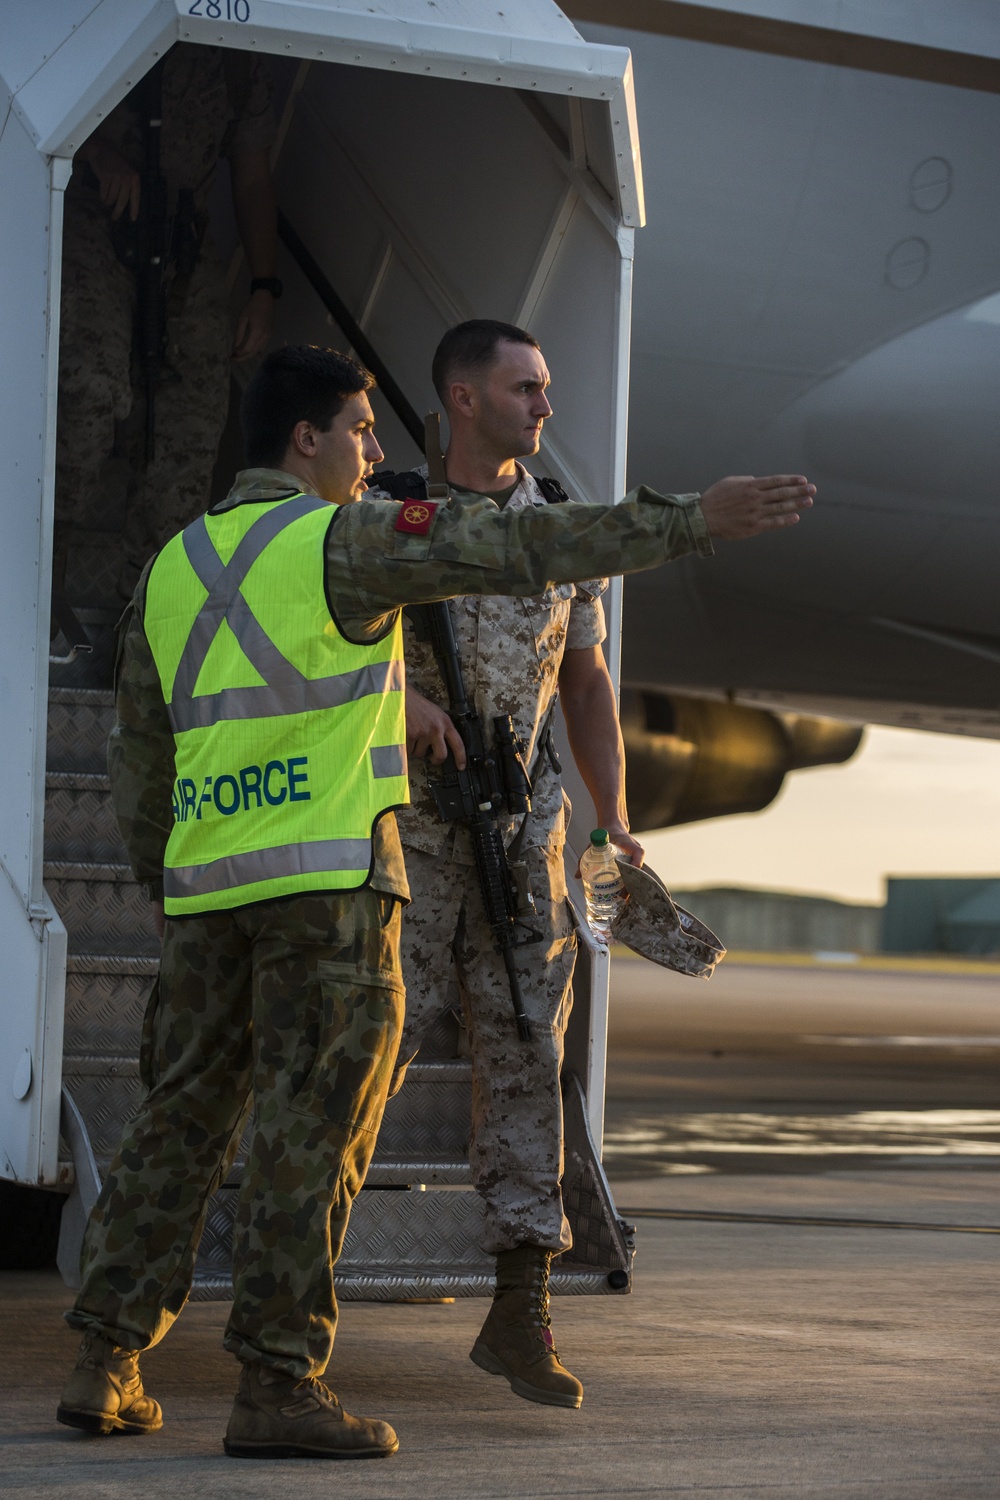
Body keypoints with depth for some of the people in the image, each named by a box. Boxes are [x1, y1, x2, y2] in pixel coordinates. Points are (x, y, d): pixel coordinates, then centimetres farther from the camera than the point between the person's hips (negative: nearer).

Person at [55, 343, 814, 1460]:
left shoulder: (172, 569, 14)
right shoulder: (343, 541, -6)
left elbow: (139, 759, 18)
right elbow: (528, 548, -13)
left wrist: (166, 895, 27)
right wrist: (695, 521, -12)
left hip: (208, 879, 7)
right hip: (329, 872, -7)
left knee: (181, 1118, 12)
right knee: (314, 1126, -4)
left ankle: (105, 1366, 11)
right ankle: (277, 1386, -5)